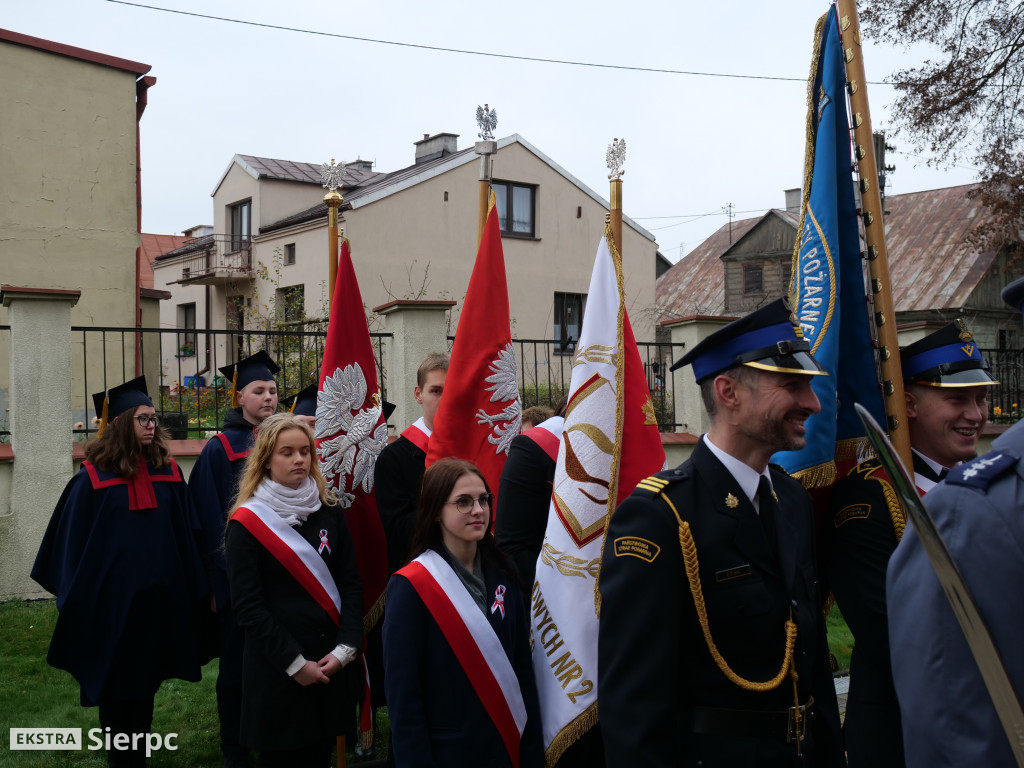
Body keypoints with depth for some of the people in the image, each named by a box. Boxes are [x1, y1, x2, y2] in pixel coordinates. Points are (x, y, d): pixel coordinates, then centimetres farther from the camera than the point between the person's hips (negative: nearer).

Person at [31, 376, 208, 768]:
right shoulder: (94, 476, -5)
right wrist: (75, 595, -3)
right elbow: (73, 538, -2)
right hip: (111, 597, -3)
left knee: (146, 676, 13)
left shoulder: (166, 471, 3)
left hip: (159, 596, 3)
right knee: (116, 679, 7)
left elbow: (186, 532, 5)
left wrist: (194, 587, 3)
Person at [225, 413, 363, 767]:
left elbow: (350, 583, 2)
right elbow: (247, 605, -12)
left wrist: (345, 648, -10)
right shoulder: (247, 523, -8)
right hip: (276, 669, -4)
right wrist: (294, 662, -15)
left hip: (329, 663, 4)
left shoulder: (329, 511, 4)